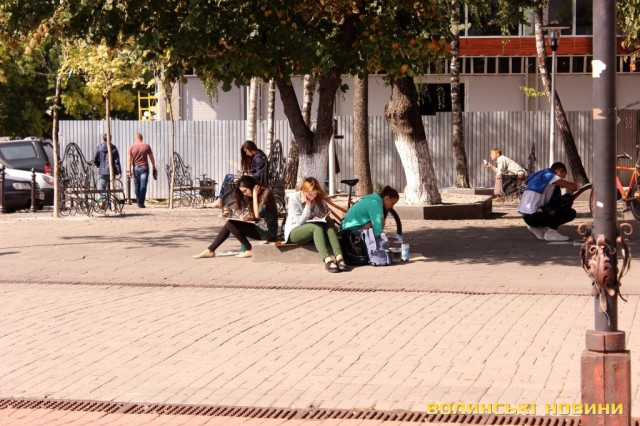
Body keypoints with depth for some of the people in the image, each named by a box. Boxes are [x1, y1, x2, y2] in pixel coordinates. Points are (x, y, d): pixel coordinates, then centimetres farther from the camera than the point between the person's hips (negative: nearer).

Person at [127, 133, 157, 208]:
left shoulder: (132, 147, 0)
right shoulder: (146, 146, 1)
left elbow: (129, 160, -5)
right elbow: (151, 158, 4)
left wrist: (129, 171, -4)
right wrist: (154, 168, 13)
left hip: (136, 167, 1)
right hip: (144, 167, -1)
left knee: (137, 186, 12)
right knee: (143, 186, -4)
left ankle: (138, 201, 18)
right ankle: (141, 202, -12)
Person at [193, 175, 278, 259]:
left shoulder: (266, 193, -14)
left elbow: (258, 214, -23)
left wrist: (255, 195, -19)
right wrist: (248, 218, -4)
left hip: (268, 231, -9)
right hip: (260, 228, 9)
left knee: (230, 224, -13)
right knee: (229, 224, 3)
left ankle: (250, 250, -6)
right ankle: (210, 251, 2)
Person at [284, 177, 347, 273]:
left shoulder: (319, 198, 3)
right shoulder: (294, 198, -12)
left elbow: (326, 215, 7)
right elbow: (299, 222, -15)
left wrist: (320, 218, -15)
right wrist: (308, 205, -21)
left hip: (314, 231, 5)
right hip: (294, 233, -5)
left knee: (328, 225, -28)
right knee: (316, 226, -35)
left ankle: (339, 257, -46)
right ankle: (327, 260, -53)